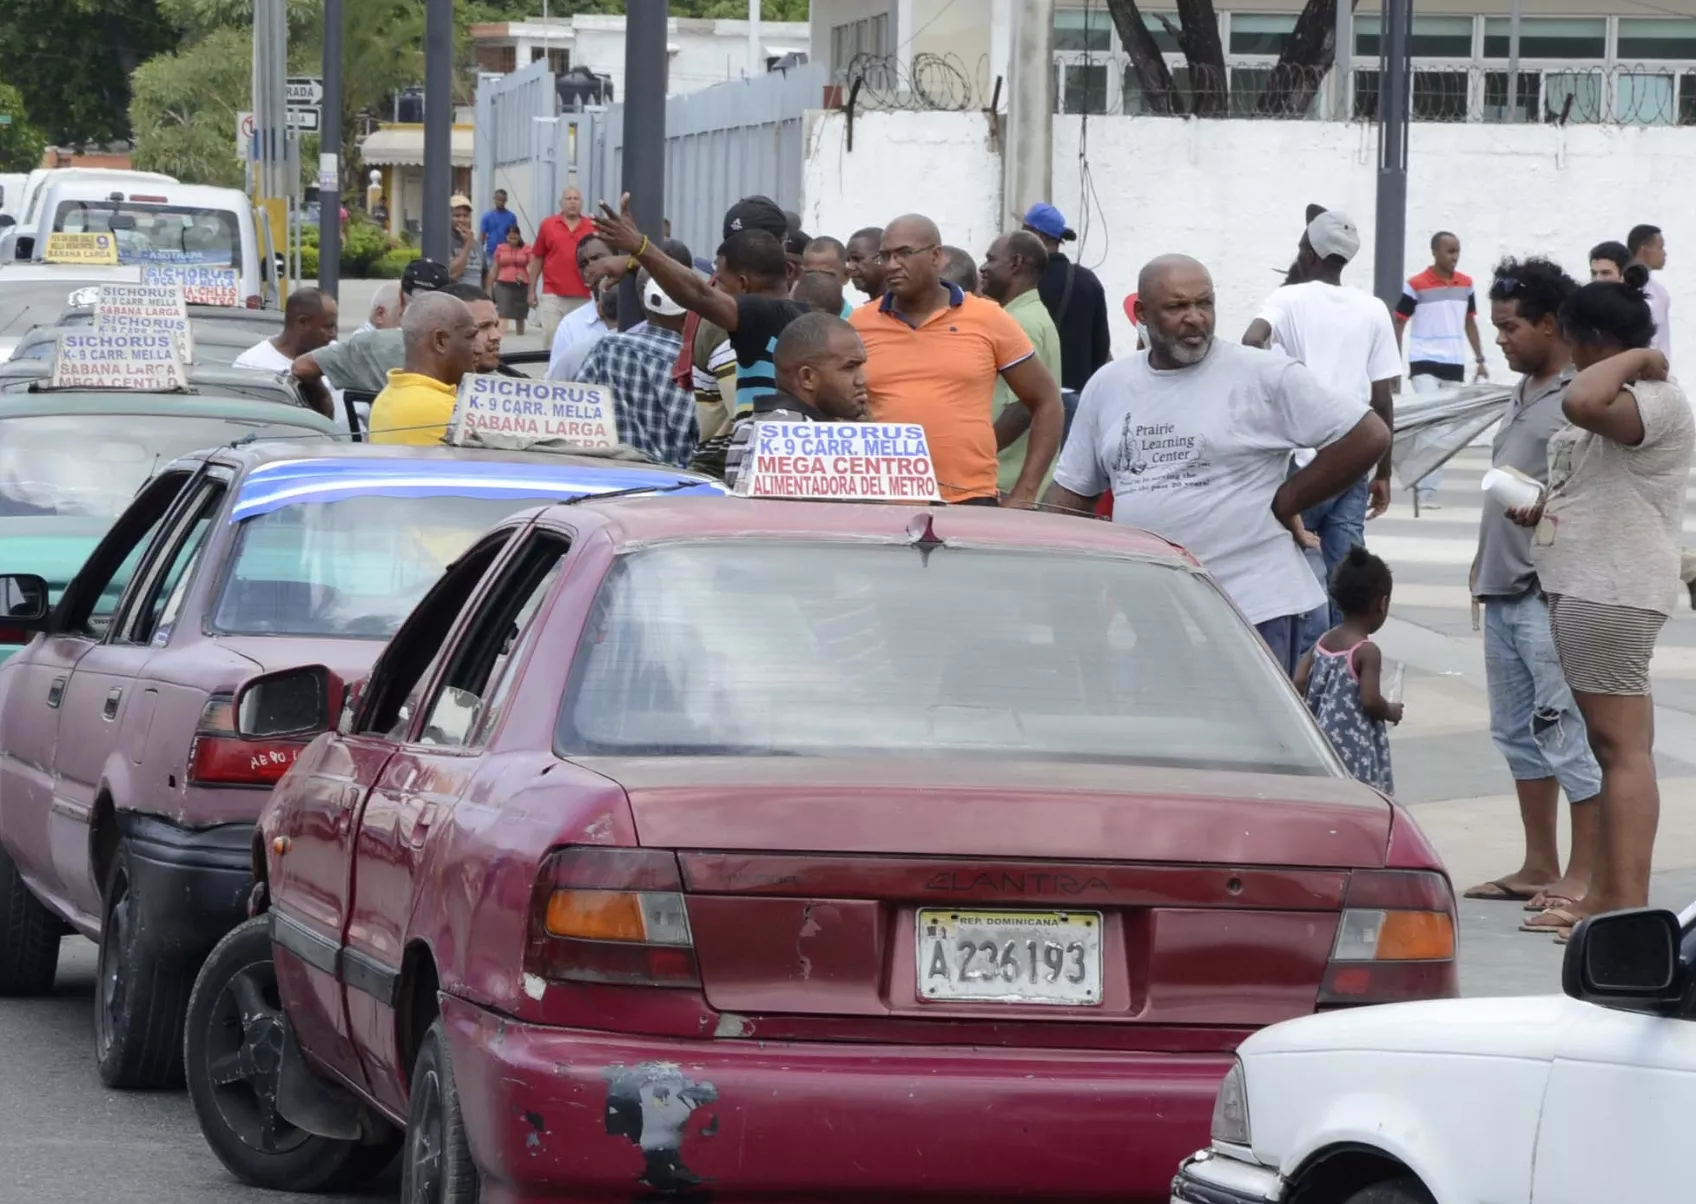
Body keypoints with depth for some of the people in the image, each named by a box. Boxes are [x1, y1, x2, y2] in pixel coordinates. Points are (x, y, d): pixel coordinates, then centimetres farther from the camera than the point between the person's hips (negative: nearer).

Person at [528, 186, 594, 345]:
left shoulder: (592, 227, 4)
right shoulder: (548, 224, 4)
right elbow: (537, 258, 9)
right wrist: (532, 290, 8)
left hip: (582, 296, 1)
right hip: (552, 295, -1)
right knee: (551, 340, -5)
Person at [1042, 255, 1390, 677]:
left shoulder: (1265, 377, -5)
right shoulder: (1107, 386, 11)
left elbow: (1368, 436, -7)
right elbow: (1073, 490, 18)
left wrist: (1284, 502, -7)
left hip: (1252, 610, -5)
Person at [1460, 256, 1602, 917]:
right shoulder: (1526, 392, 17)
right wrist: (1485, 559, 22)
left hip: (1550, 597, -10)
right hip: (1505, 592, 10)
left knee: (1566, 734, -7)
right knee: (1518, 733, 15)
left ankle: (1583, 875, -2)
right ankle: (1539, 867, 23)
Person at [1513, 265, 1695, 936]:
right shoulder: (1623, 404, 20)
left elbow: (1583, 403, -36)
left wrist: (1634, 358, -19)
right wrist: (1548, 509, 17)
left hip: (1614, 594, -11)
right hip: (1582, 586, 11)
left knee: (1622, 745, -12)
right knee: (1609, 746, 12)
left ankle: (1628, 904, -16)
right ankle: (1606, 894, 16)